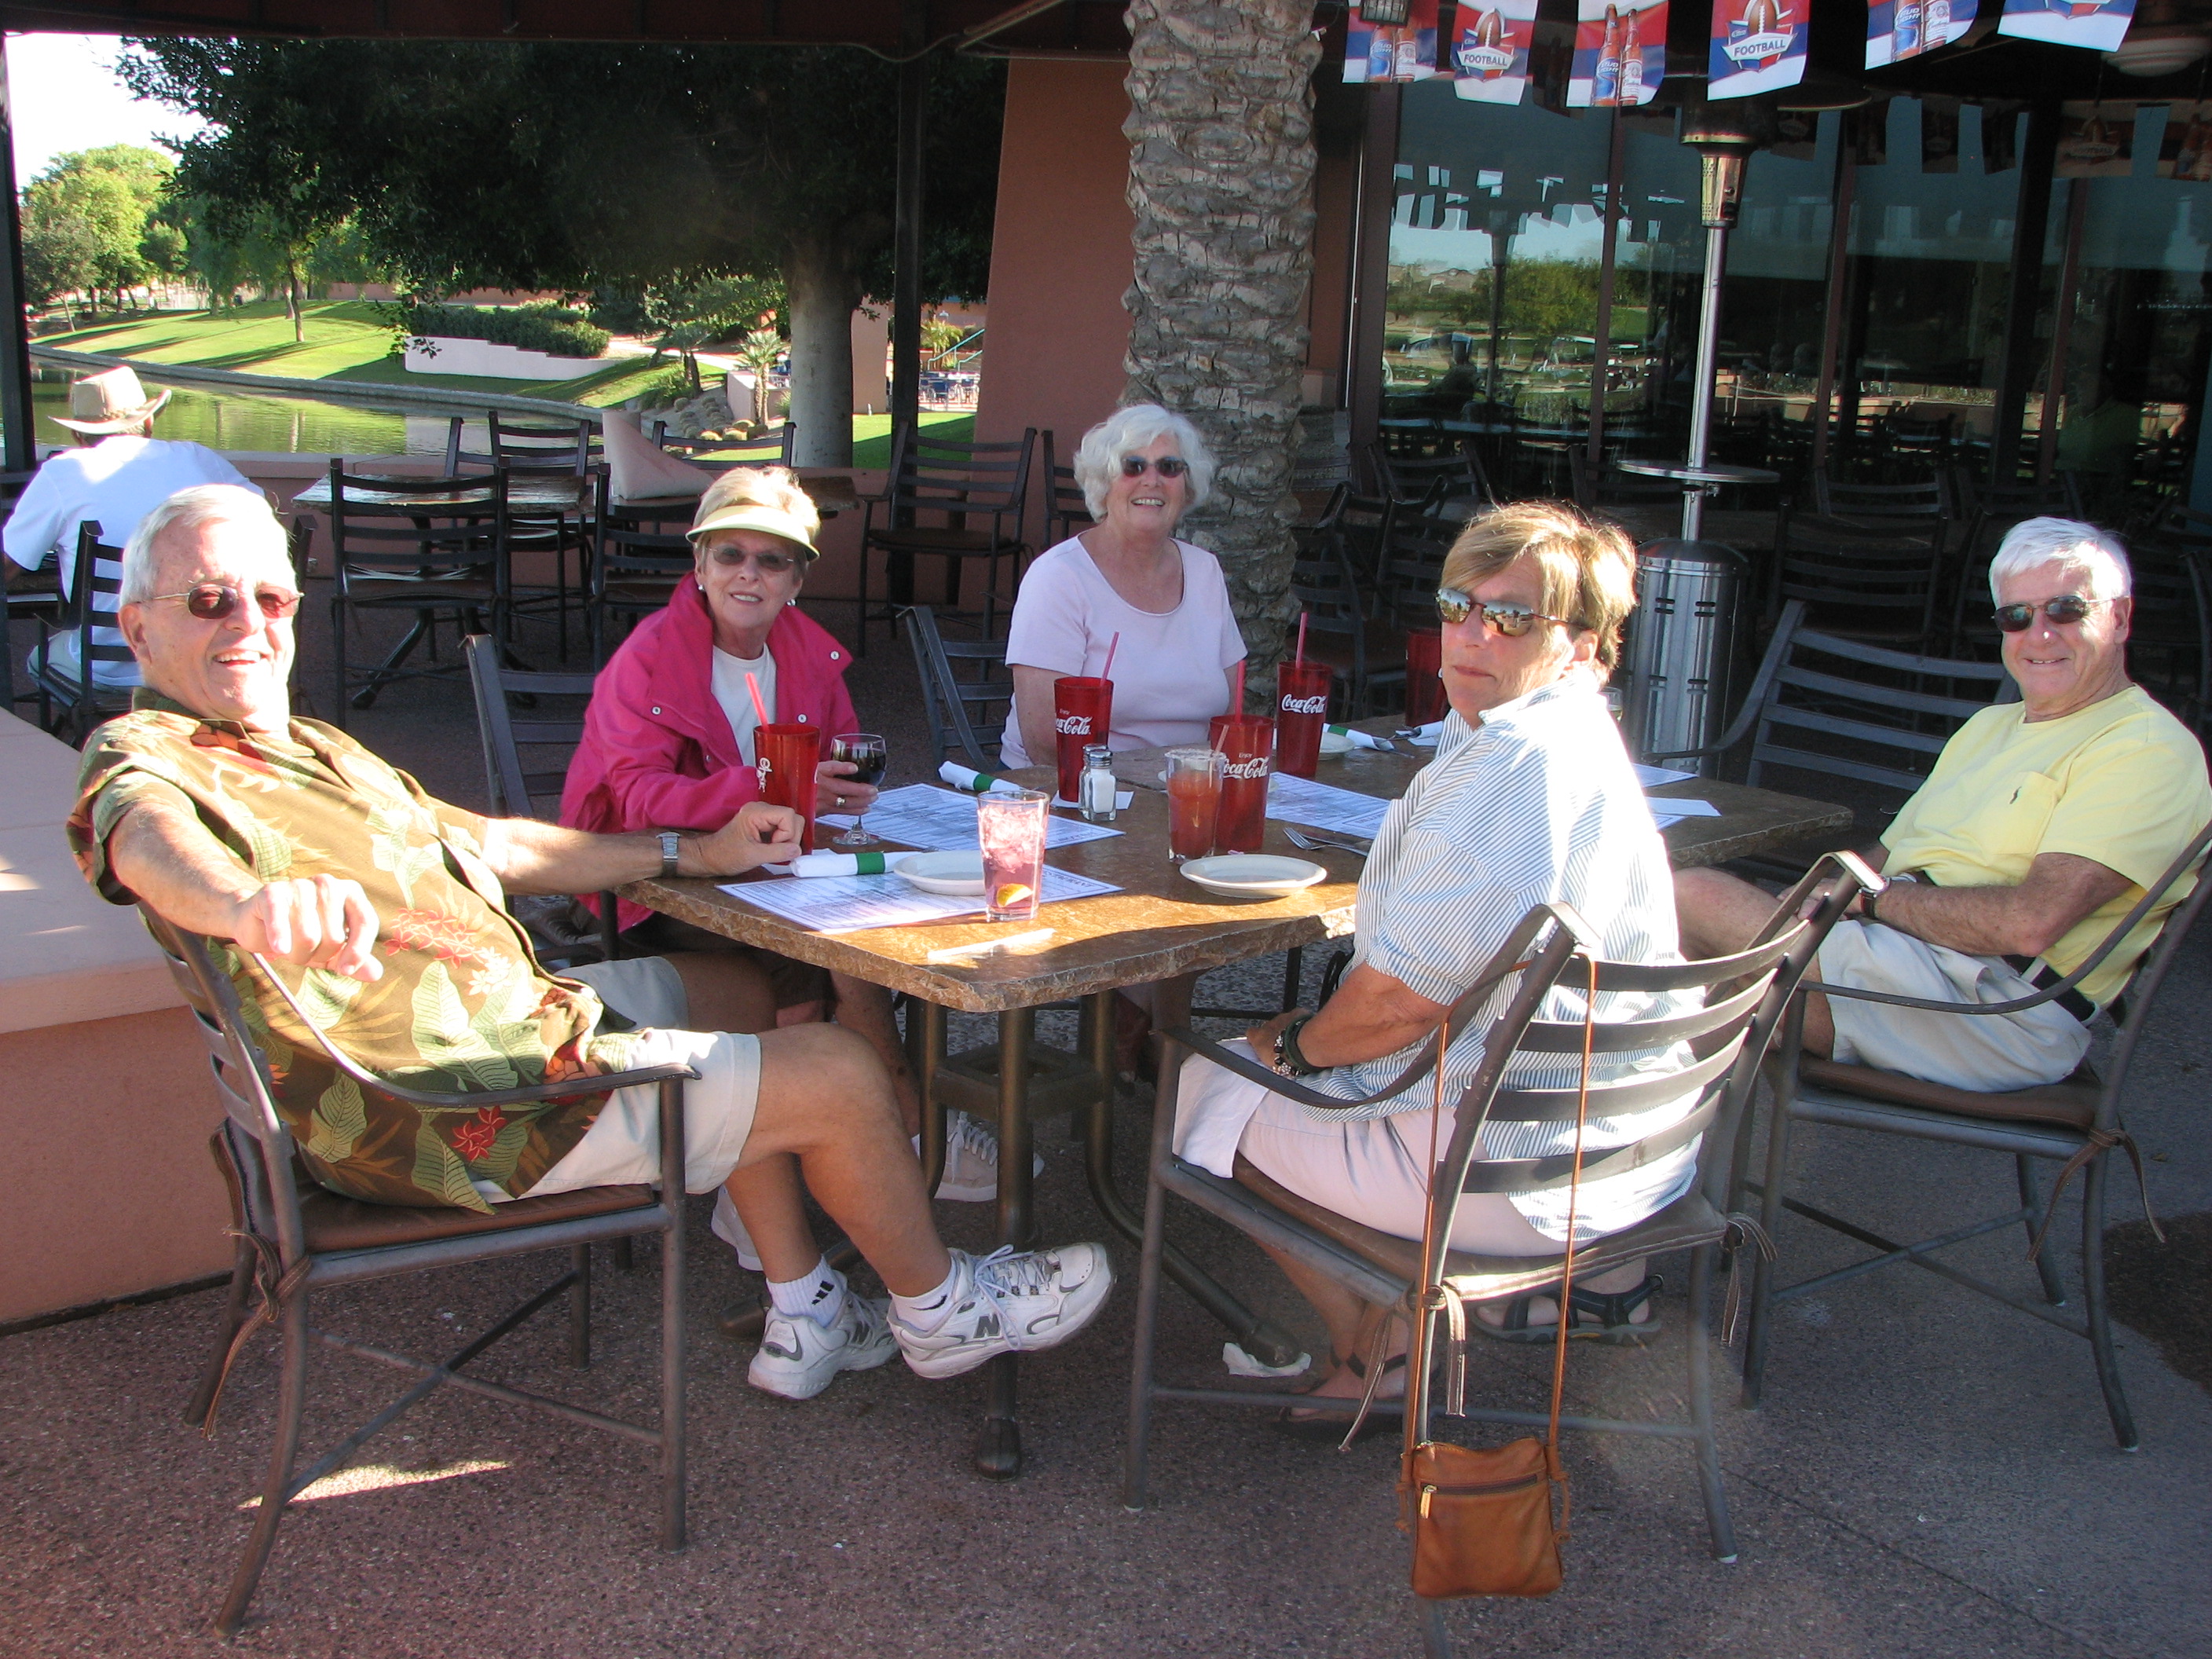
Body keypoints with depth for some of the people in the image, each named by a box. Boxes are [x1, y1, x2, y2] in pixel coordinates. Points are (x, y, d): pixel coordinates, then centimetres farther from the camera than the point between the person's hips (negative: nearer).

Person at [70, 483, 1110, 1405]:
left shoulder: (305, 747, 18)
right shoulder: (141, 764, -14)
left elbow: (492, 846, 21)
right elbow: (155, 845, -40)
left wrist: (695, 854, 16)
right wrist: (258, 900, -65)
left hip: (505, 1015, 11)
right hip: (458, 1109, -11)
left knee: (737, 990, 24)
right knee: (841, 1074, -6)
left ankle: (802, 1318, 21)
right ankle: (938, 1311, 21)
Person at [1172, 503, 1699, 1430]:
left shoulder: (1513, 764, -24)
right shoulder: (1575, 745, 10)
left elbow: (1403, 997, -23)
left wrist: (1297, 1045, -4)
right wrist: (1309, 1034, 12)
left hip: (1520, 1168, -10)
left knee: (1214, 1084, 6)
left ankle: (1377, 1354, 16)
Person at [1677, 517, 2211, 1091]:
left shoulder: (2148, 749, -8)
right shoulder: (1990, 725, 23)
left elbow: (2031, 922, -21)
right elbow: (1888, 856, 18)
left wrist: (1872, 897, -11)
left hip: (2001, 1007, -9)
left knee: (1694, 898, -21)